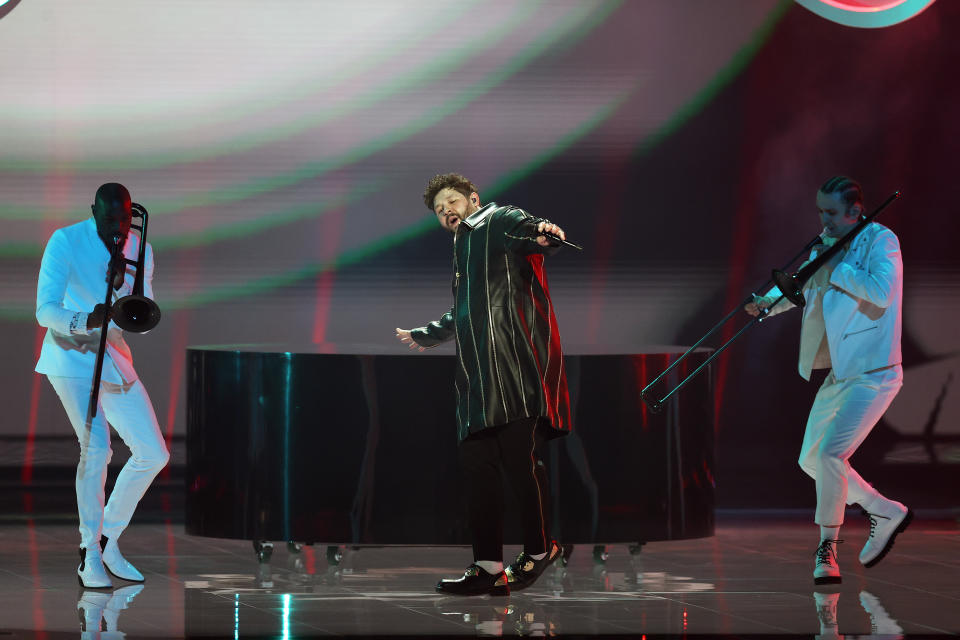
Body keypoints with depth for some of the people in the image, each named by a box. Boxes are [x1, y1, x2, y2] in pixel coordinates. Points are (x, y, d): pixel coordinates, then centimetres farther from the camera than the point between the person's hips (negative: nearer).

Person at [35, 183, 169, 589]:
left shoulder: (140, 251, 4)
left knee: (153, 455, 0)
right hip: (72, 357, -6)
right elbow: (45, 310, -18)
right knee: (95, 446, -22)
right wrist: (85, 320, -37)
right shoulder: (66, 242, -11)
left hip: (114, 361, 6)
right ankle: (89, 556, -15)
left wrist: (122, 284, -19)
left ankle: (108, 540, 14)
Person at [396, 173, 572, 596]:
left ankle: (539, 551, 3)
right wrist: (424, 336, 64)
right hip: (478, 377, 9)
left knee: (520, 459, -12)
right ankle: (489, 568, -3)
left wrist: (545, 234, -43)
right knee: (476, 465, -2)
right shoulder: (465, 248, 32)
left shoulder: (497, 221, 6)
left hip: (514, 366, -9)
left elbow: (528, 231, -19)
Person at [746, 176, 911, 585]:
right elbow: (799, 285, 18)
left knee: (831, 454, -20)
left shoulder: (880, 241, -13)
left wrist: (836, 267, -21)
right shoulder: (826, 244, 10)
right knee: (812, 460, 14)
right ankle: (885, 512, 29)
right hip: (838, 374, 9)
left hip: (873, 374, -9)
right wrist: (768, 301, -3)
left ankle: (827, 548, -8)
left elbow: (881, 291, -28)